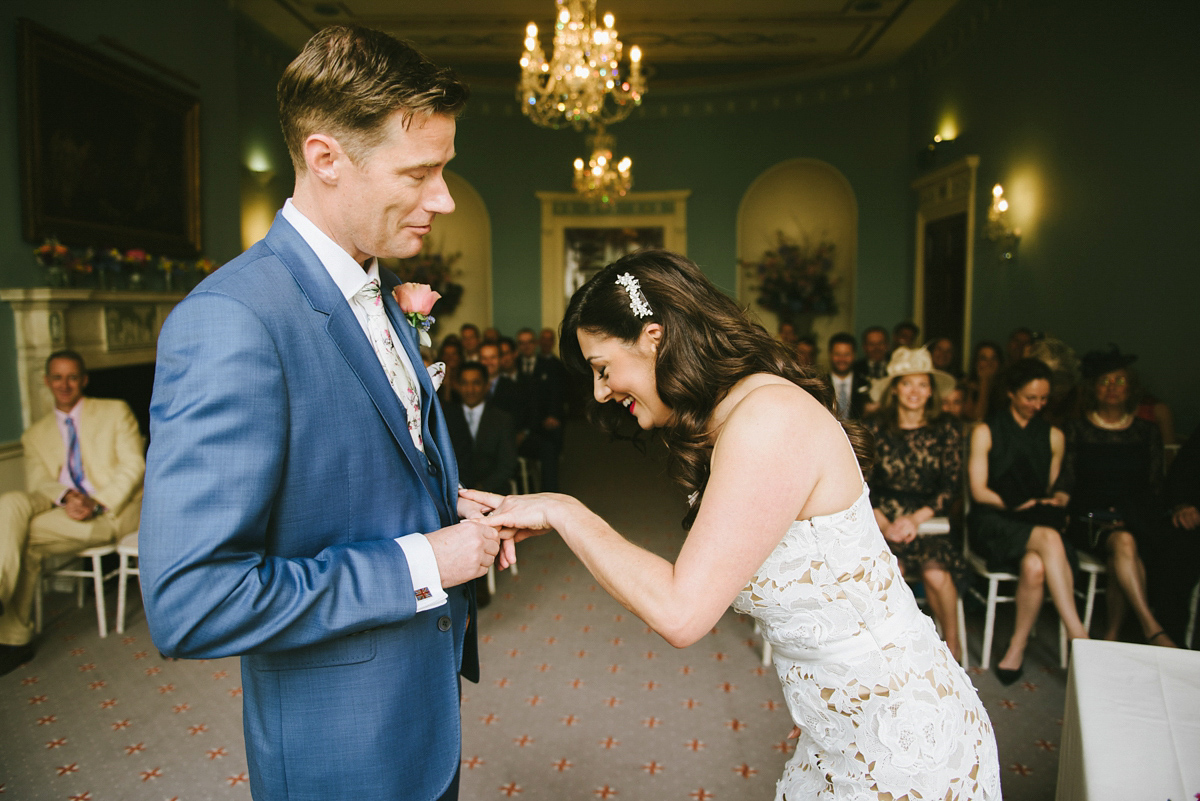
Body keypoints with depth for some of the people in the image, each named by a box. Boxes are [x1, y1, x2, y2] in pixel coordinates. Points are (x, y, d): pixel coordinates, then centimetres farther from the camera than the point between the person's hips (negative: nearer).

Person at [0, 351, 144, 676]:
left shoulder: (115, 411, 11)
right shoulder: (35, 436, 20)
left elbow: (133, 465, -1)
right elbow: (37, 484, 5)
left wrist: (98, 504, -16)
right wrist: (65, 496, -19)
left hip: (116, 511, -4)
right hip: (65, 513, 4)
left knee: (27, 534, -26)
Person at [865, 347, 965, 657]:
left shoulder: (945, 430, 5)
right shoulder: (874, 427, 2)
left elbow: (951, 487, 1)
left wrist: (915, 518, -12)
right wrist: (883, 523, -13)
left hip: (929, 521, 1)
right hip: (882, 518, 0)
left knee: (936, 573, -25)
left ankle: (952, 643, 2)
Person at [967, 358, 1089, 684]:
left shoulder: (1053, 437, 18)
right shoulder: (985, 432, 6)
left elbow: (1052, 488, 20)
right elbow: (979, 491, 0)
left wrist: (1056, 498, -3)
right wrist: (1017, 505, -12)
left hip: (1037, 522, 3)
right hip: (993, 524, -3)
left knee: (1035, 565, -34)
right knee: (1049, 538, -36)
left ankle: (1016, 650, -20)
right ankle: (1079, 638, -37)